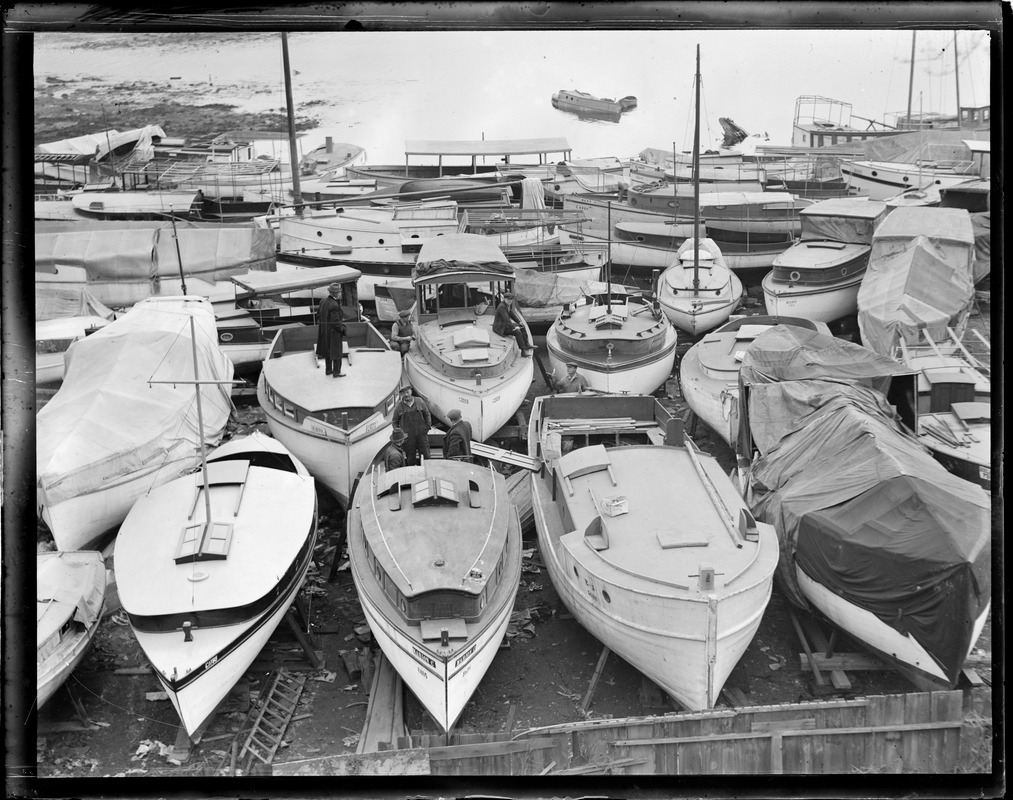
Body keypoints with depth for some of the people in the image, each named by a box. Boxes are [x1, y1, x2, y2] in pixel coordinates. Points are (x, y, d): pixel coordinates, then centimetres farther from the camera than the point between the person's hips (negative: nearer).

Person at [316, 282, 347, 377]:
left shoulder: (323, 301, 2)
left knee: (328, 350, 19)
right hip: (334, 331, -8)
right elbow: (336, 321, -24)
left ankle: (328, 370, 29)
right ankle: (336, 372, 9)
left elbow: (318, 315, 9)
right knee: (336, 351, 3)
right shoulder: (334, 305, -24)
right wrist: (342, 328, -11)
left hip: (324, 330, 8)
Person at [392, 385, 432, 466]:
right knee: (410, 457, 3)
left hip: (421, 434, 1)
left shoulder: (419, 401, 3)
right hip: (407, 435, -1)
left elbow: (427, 414, 14)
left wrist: (428, 427, 4)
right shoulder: (399, 406, 0)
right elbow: (395, 422, 9)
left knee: (425, 456, 2)